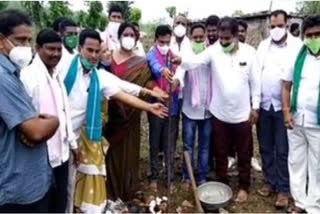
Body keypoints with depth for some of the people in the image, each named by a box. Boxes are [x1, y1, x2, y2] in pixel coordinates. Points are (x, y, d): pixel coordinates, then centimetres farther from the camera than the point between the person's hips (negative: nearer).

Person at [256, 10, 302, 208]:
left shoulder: (297, 45, -4)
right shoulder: (263, 45, 9)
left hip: (284, 106, -4)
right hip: (263, 105, 4)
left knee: (283, 150, 4)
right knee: (265, 148, 12)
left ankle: (283, 189, 17)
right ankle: (270, 182, 28)